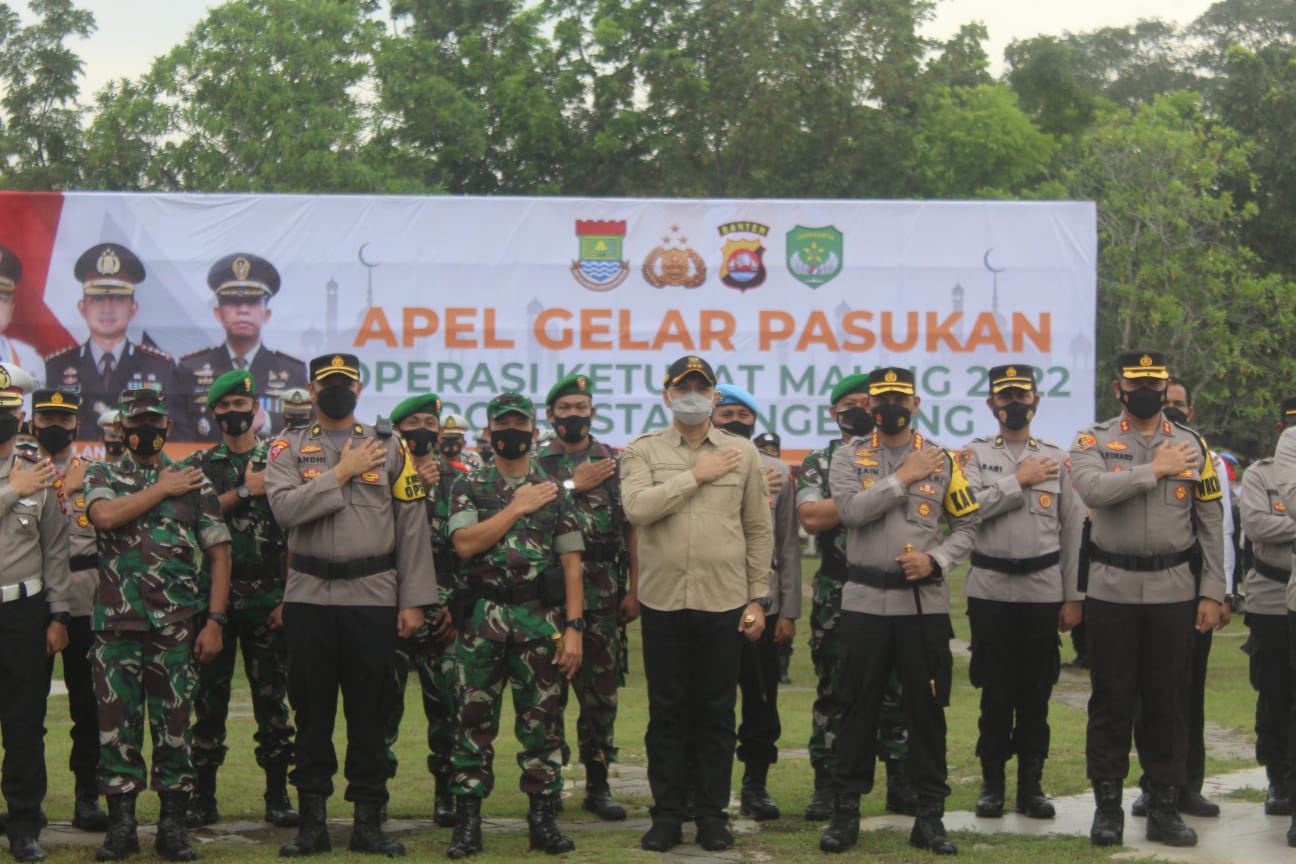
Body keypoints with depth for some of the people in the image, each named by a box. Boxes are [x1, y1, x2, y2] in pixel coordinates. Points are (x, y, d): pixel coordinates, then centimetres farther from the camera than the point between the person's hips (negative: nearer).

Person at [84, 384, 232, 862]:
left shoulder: (194, 482, 7)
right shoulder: (102, 476, 8)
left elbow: (218, 553, 5)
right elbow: (105, 516, -15)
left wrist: (215, 621, -4)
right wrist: (163, 489, -7)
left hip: (176, 625, 0)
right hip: (116, 624, 0)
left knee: (173, 724, 2)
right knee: (116, 724, 2)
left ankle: (173, 826, 10)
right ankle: (120, 824, 11)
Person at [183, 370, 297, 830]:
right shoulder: (201, 464, 9)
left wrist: (289, 597, -4)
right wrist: (245, 491, -13)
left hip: (267, 600, -1)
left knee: (271, 696, 1)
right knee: (209, 697, 3)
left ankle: (277, 796, 8)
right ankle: (203, 796, 9)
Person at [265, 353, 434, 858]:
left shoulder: (389, 448, 7)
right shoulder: (288, 450, 6)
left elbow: (413, 528, 3)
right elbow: (285, 509, -13)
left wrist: (414, 601, -3)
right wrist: (341, 474, -13)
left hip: (373, 598, 0)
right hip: (309, 600, 0)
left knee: (370, 712, 3)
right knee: (311, 711, 5)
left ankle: (368, 821, 10)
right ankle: (312, 821, 12)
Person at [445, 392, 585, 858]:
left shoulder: (555, 491, 8)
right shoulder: (469, 486, 6)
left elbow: (571, 565, 4)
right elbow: (465, 543, -10)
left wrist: (574, 627, -4)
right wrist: (517, 508, -9)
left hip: (541, 620, 1)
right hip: (482, 620, -1)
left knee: (543, 719, 4)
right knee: (475, 719, 1)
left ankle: (542, 819, 11)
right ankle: (468, 821, 6)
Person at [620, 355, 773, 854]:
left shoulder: (742, 454, 6)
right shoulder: (643, 452, 3)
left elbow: (759, 531, 7)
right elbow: (637, 507, -16)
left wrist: (758, 598, 2)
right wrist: (696, 476, -13)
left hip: (724, 604, 1)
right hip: (663, 602, -1)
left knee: (717, 713, 6)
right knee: (667, 712, 6)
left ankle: (712, 813, 15)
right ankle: (667, 813, 14)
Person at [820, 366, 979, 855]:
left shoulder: (941, 458, 6)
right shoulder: (849, 457, 2)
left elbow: (967, 525, 7)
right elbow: (850, 510, -15)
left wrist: (935, 560, -10)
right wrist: (905, 476, -14)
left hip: (925, 604, 1)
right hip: (864, 602, -1)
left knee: (927, 709, 5)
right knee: (858, 708, 4)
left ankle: (930, 814, 13)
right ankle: (845, 810, 12)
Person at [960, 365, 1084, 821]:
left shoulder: (1058, 458, 7)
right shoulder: (973, 455, 4)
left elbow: (1074, 531, 7)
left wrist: (1073, 597, 3)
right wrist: (1019, 481, -12)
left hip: (1044, 590, 1)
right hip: (990, 590, -1)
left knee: (1037, 691, 5)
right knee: (995, 691, 3)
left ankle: (1031, 784, 14)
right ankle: (992, 782, 13)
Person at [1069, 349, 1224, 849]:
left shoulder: (1191, 445, 6)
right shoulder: (1094, 441, 0)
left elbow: (1211, 525, 7)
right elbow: (1093, 488, -23)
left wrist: (1212, 593, 1)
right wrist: (1154, 470, -17)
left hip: (1173, 591, 2)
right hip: (1111, 591, -2)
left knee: (1169, 700, 5)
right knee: (1111, 700, 4)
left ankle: (1164, 808, 14)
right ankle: (1107, 805, 12)